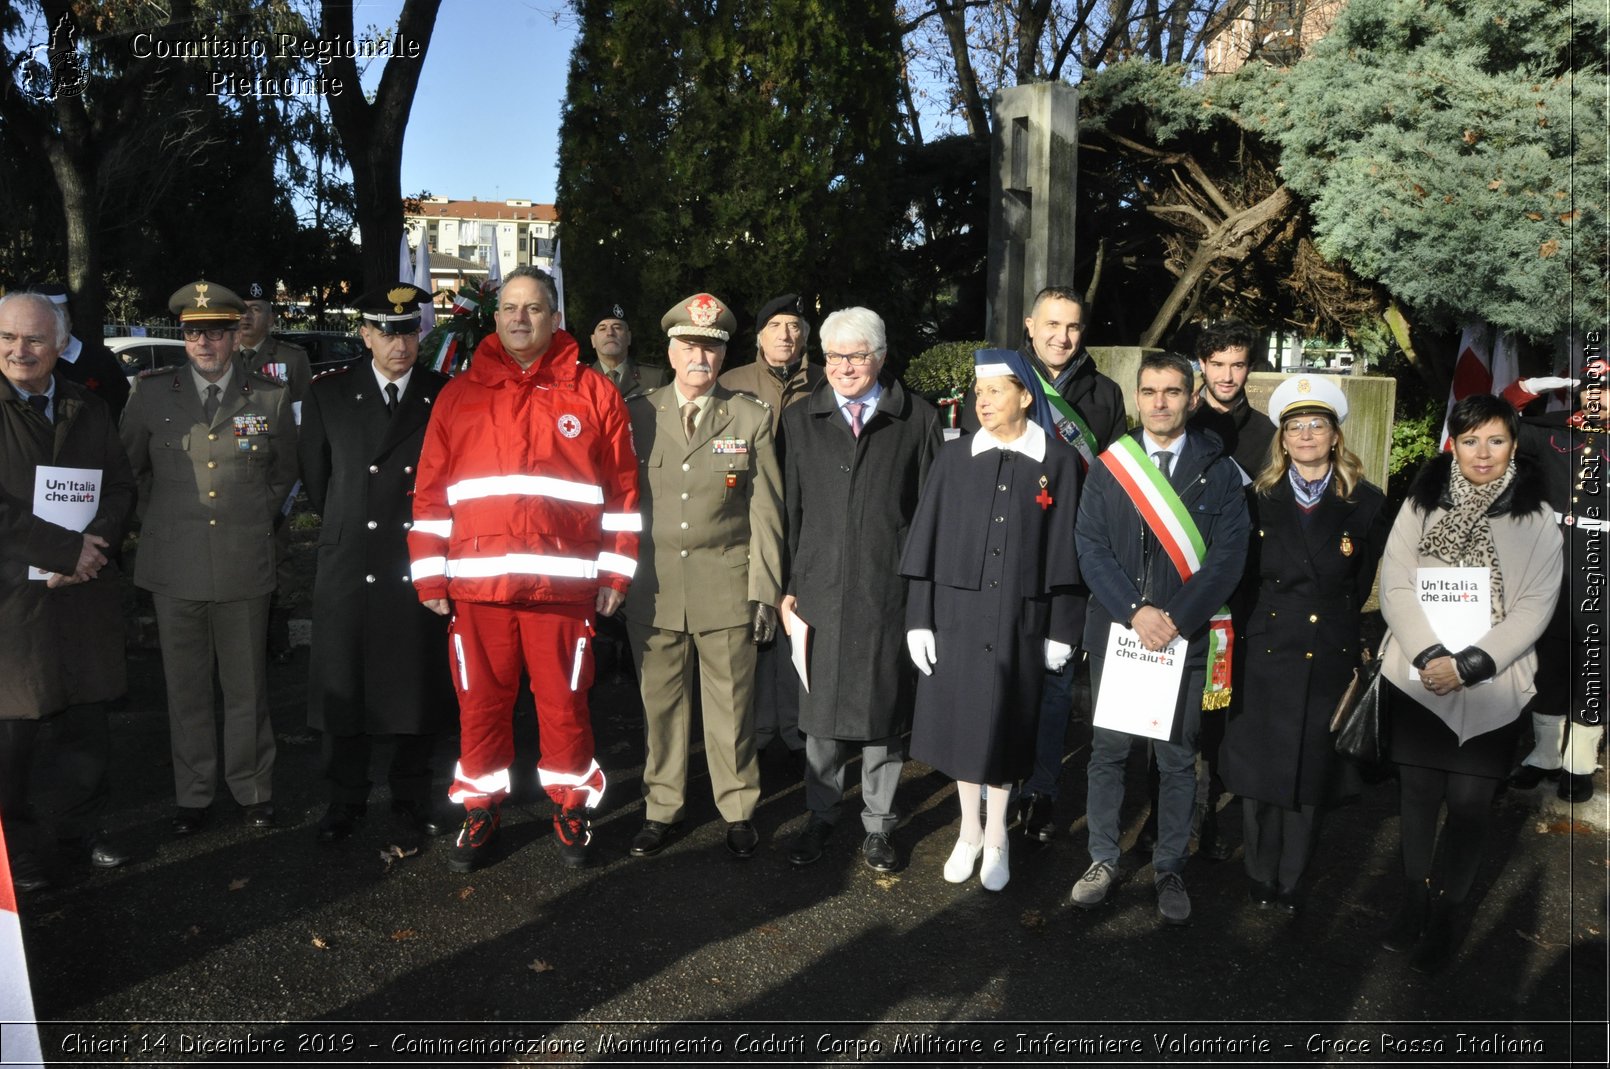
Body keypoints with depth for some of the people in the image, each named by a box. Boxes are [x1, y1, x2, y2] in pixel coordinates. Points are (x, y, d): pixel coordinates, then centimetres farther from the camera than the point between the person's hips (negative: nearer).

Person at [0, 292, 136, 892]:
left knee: (83, 723, 12)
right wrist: (68, 550, -16)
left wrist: (94, 546, -9)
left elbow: (121, 489, 8)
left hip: (84, 595, 4)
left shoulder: (89, 411, 11)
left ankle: (82, 828, 27)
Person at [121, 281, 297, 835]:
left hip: (245, 564, -1)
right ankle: (193, 794, 23)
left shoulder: (271, 397, 2)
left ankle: (253, 788, 22)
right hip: (175, 563, 1)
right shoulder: (151, 392, 4)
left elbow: (283, 473, 15)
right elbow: (130, 466, 17)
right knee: (185, 686, 9)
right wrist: (155, 521, 14)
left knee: (246, 685, 7)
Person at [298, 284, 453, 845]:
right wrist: (342, 524, 13)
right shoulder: (328, 393, 3)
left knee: (419, 683, 8)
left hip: (421, 562, -1)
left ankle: (412, 794, 25)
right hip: (349, 562, 1)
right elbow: (315, 479, 11)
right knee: (343, 686, 9)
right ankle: (346, 799, 26)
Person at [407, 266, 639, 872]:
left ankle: (571, 808, 24)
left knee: (564, 702, 6)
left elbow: (622, 487, 5)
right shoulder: (459, 395, 9)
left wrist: (616, 570, 1)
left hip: (564, 583, -1)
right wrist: (429, 572, 4)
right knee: (481, 703, 9)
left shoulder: (593, 394, 5)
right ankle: (480, 810, 26)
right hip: (477, 582, 2)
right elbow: (430, 490, 9)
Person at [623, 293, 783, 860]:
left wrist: (766, 590, -2)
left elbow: (765, 510, 2)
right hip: (653, 588, 1)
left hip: (726, 587, -1)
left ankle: (738, 811, 24)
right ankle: (662, 809, 26)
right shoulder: (637, 414, 5)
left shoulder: (752, 418, 4)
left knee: (731, 705, 7)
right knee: (660, 703, 10)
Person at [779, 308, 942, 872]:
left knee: (885, 709, 8)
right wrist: (786, 585, 3)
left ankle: (878, 824, 26)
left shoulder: (917, 418, 1)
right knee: (821, 708, 10)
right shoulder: (800, 419, 7)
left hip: (890, 592, -1)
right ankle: (821, 815, 30)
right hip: (820, 588, 2)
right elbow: (788, 509, 7)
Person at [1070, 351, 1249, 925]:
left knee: (1177, 758, 8)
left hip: (1184, 636, -1)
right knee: (1108, 750, 9)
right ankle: (1103, 859, 23)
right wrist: (1135, 610, -14)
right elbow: (1091, 547, -2)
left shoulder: (1218, 471, 1)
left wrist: (1177, 618, -15)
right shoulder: (1109, 464, 4)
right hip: (1116, 627, 1)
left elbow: (1228, 556, -6)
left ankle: (1169, 867, 23)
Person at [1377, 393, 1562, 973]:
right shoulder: (1421, 504, 3)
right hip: (1418, 678, 1)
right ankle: (1414, 900, 24)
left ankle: (1444, 914, 16)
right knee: (1417, 791, 8)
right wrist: (1429, 656, -15)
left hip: (1492, 686, -1)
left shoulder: (1537, 519, 1)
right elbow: (1395, 587, -2)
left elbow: (1534, 609, -4)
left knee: (1469, 801, -1)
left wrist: (1468, 665, -14)